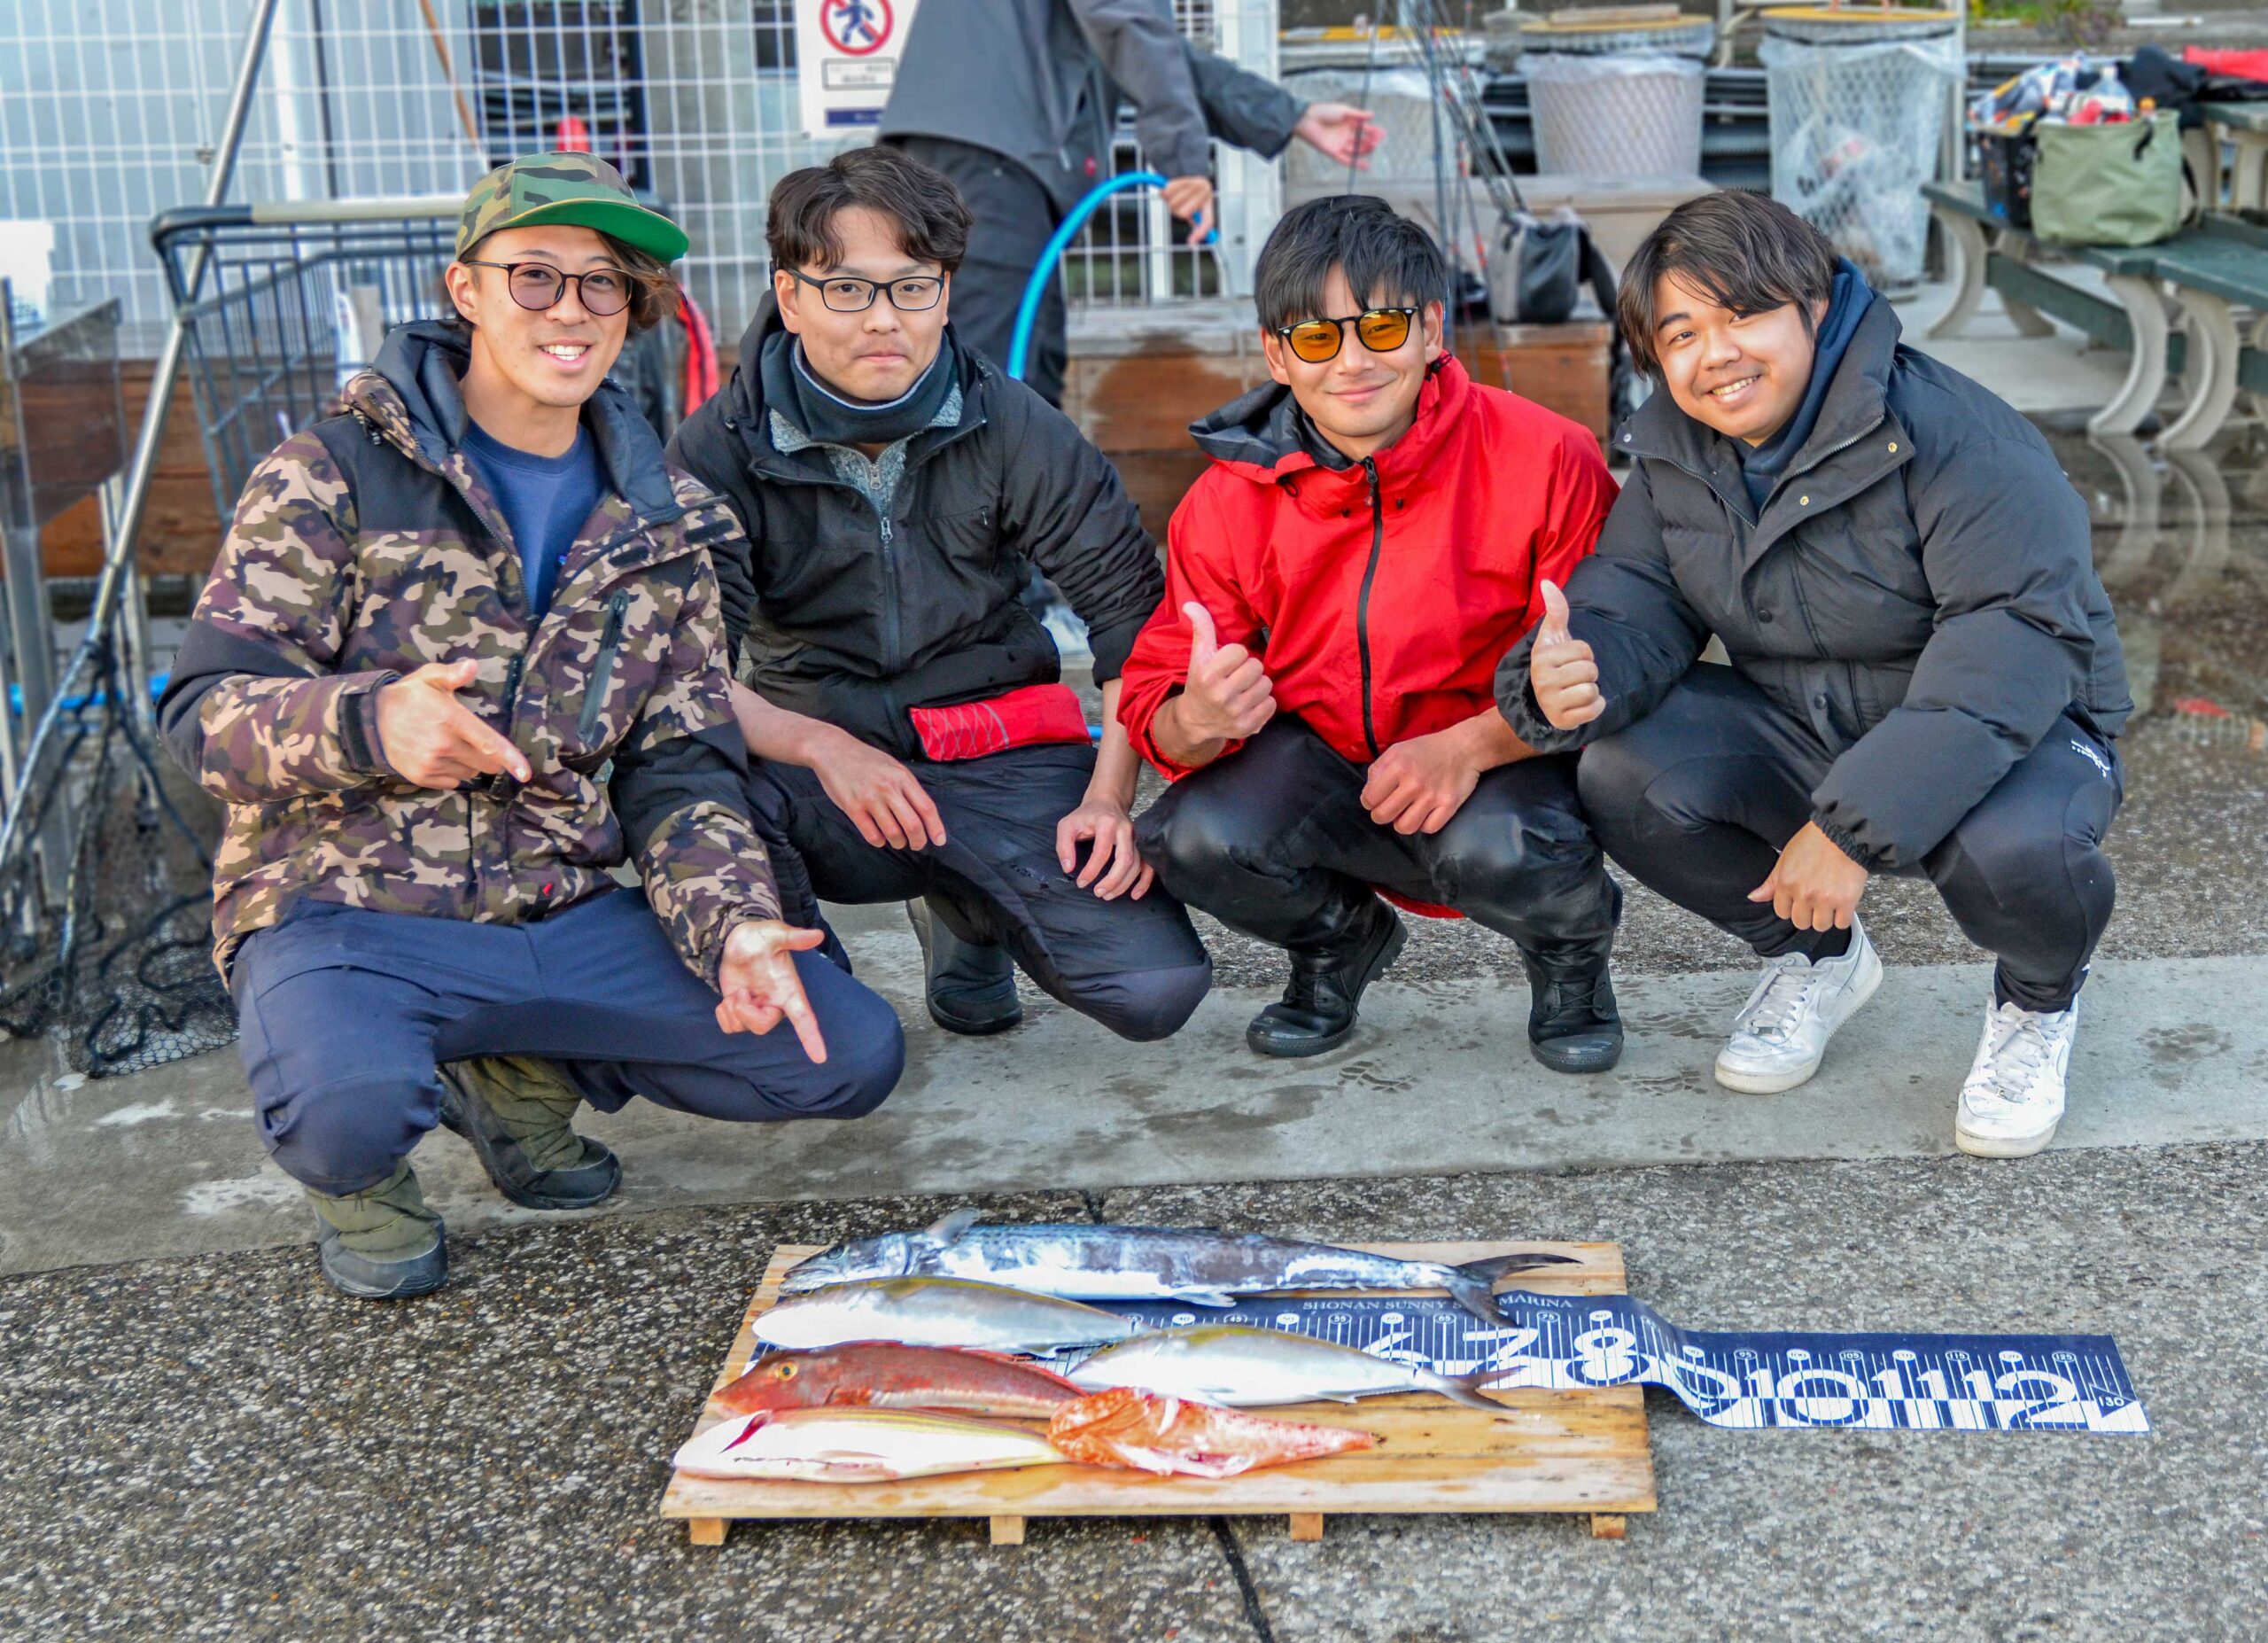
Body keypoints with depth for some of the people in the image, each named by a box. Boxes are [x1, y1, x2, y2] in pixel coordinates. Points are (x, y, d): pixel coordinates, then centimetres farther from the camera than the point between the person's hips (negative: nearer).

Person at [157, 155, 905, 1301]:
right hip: (348, 916, -5)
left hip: (567, 919, 5)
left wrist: (735, 924, -13)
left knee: (852, 1052, -10)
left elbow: (678, 774, 8)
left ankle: (522, 1073, 13)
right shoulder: (336, 478, -3)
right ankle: (361, 1172, 3)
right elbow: (204, 710, -9)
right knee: (351, 1107, -38)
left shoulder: (659, 531, 12)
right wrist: (368, 722, -31)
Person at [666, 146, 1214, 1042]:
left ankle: (966, 912, 17)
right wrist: (823, 748, -28)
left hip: (1003, 760, 2)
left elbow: (1135, 608, -1)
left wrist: (1109, 797, -13)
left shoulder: (1014, 429, -3)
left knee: (1155, 987, -19)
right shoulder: (718, 450, -5)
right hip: (817, 761, -1)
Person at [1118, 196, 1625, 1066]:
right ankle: (1338, 940, 12)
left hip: (1503, 763, -2)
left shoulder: (1546, 460, -15)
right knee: (1195, 839, -27)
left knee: (1502, 854, -37)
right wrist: (1194, 722, -33)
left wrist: (1469, 746, -32)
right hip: (1323, 768, 3)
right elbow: (1157, 699, -6)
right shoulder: (1229, 501, -7)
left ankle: (1572, 954, 6)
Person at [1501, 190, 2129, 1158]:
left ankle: (2038, 999, 2)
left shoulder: (1949, 436, -26)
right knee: (1624, 776, -20)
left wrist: (1852, 825, -39)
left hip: (2016, 727, -5)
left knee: (2013, 849, -39)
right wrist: (1573, 676, -35)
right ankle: (1814, 956, 10)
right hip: (1799, 733, 6)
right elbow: (1638, 602, -6)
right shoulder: (1672, 450, -3)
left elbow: (2016, 641, -33)